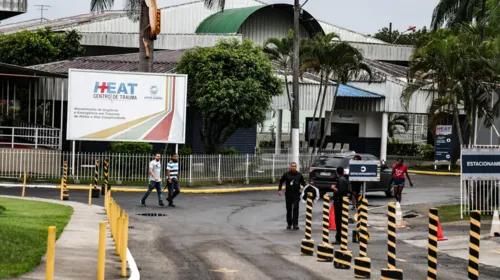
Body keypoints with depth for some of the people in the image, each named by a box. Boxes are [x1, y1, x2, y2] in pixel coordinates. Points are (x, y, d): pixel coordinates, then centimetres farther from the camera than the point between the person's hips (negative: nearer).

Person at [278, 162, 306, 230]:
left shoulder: (299, 175, 3)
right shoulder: (286, 174, 2)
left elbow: (303, 183, 12)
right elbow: (281, 182, 9)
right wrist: (279, 190, -1)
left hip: (296, 194, -1)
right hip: (288, 194, 1)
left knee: (296, 208, -9)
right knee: (289, 209, 8)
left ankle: (295, 224, -9)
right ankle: (289, 224, 19)